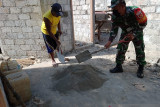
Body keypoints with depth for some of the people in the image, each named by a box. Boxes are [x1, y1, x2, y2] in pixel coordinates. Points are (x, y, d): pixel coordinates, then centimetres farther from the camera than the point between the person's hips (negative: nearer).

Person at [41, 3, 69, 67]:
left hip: (54, 31, 6)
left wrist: (59, 29, -5)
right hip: (47, 33, -6)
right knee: (50, 47, 4)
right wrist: (56, 40, -27)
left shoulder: (58, 13, -18)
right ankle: (53, 60, 23)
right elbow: (49, 31, -30)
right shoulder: (47, 17, -37)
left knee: (58, 44, 15)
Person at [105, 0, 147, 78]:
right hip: (125, 33, 4)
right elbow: (114, 29, -13)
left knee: (139, 50, -5)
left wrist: (134, 35, -27)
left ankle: (140, 69, 10)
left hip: (137, 32, -3)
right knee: (120, 49, -3)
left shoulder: (134, 11, -33)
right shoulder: (115, 16, -20)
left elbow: (143, 23, -22)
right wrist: (110, 41, -24)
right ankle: (119, 67, 9)